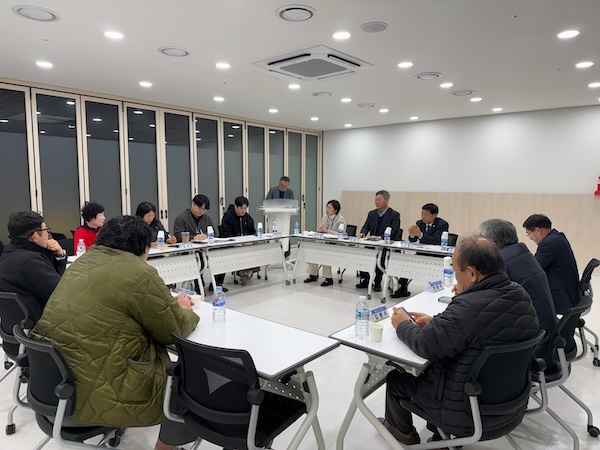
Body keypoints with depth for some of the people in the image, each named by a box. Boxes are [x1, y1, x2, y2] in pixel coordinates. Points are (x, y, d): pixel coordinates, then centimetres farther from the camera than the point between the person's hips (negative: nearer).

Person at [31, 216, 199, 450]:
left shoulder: (84, 261, 9)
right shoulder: (139, 274, -18)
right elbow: (174, 331, -8)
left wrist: (170, 303, 16)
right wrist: (183, 309, 12)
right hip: (97, 394, -9)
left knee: (165, 360, 24)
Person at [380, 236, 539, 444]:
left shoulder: (470, 307, -33)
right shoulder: (520, 295, -5)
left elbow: (424, 345, -23)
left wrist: (403, 325, -5)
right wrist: (437, 322, 3)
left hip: (470, 412, -8)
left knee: (397, 375, 14)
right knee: (432, 365, 27)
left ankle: (402, 430, 41)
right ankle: (439, 431, 40)